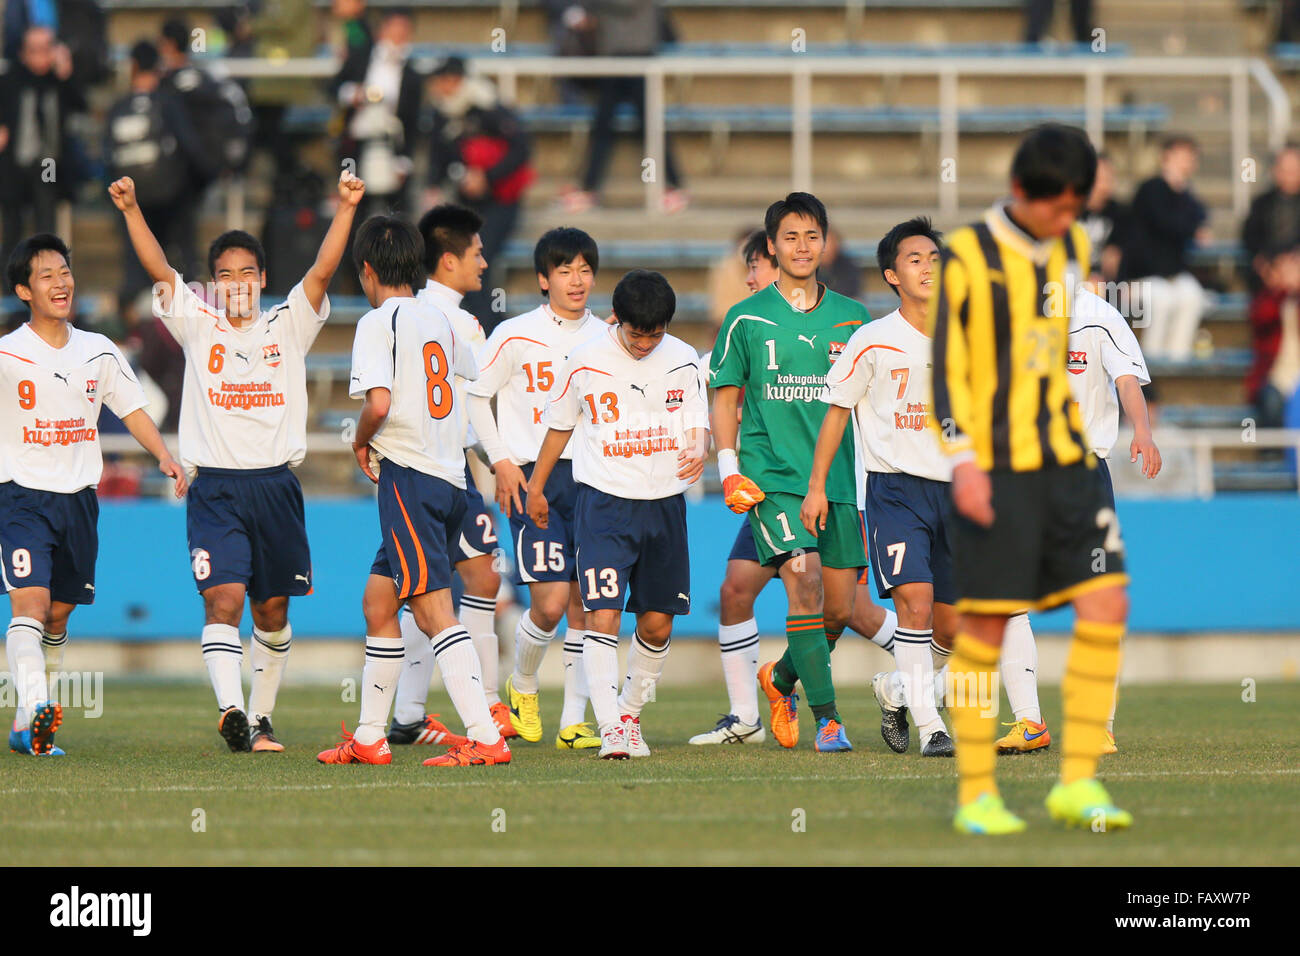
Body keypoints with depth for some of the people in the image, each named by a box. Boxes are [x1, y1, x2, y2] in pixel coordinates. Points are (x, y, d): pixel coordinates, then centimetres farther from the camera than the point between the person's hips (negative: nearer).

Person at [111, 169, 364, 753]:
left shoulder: (288, 327, 7)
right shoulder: (198, 328, 6)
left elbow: (322, 271, -6)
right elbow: (159, 270, -4)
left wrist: (345, 210, -19)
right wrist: (131, 211, -17)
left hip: (275, 486, 2)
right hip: (215, 490, -2)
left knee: (272, 610, 10)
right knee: (223, 600, -17)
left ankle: (260, 718, 24)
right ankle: (230, 710, -30)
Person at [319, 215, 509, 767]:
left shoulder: (378, 322, -8)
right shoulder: (438, 322, 15)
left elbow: (379, 403, -21)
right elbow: (480, 375, 28)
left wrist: (361, 442, -1)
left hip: (409, 476, -8)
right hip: (450, 478, 8)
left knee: (434, 612, -13)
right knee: (377, 602, 17)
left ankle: (485, 737, -23)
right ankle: (369, 738, 22)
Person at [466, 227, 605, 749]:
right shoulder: (514, 336, -3)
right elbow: (475, 395, 4)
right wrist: (500, 460, -2)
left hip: (592, 477, 4)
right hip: (533, 476, -4)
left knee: (585, 605, 0)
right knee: (550, 602, -13)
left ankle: (574, 721, 6)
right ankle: (522, 684, 16)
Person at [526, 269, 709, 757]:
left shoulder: (682, 360, 1)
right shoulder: (584, 361, -5)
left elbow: (697, 424, 3)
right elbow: (560, 424, 9)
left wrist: (697, 452, -22)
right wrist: (536, 486, 18)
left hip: (664, 502, 3)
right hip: (604, 501, -3)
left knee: (657, 625, 8)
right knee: (603, 615, -15)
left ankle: (630, 713, 28)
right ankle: (610, 729, -16)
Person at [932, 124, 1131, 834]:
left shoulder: (1072, 248, 11)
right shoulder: (966, 258, -6)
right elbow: (943, 364, -8)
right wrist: (962, 459, -16)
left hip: (1067, 461, 5)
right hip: (994, 469, -5)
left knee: (1106, 603, -6)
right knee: (984, 623, -3)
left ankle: (1077, 782, 0)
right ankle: (976, 794, 6)